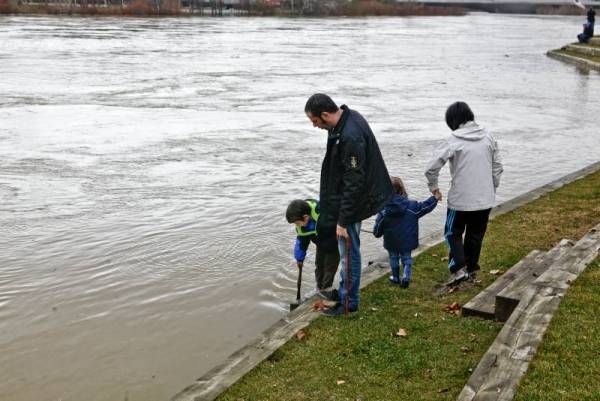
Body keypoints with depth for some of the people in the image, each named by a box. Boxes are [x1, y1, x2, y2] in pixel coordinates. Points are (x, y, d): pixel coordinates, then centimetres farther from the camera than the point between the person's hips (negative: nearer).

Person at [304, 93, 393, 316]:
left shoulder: (350, 137, -30)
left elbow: (354, 183, -27)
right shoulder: (348, 117, 1)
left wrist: (343, 221, -22)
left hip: (352, 203, -10)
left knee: (348, 252, 3)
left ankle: (348, 302, 16)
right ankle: (345, 290, 35)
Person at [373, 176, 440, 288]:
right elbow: (424, 207, -4)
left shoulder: (383, 211, -15)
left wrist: (377, 233, 13)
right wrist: (435, 198, 10)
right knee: (406, 258, 16)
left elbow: (377, 230, -9)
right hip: (407, 242, 0)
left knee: (393, 258, 20)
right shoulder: (411, 206, -16)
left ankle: (396, 277, 31)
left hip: (391, 243, 0)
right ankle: (406, 277, 0)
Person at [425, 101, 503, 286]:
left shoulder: (454, 141, -13)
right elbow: (497, 167, 7)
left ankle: (458, 268, 0)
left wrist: (434, 187, 2)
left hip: (460, 199, -4)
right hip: (485, 199, 4)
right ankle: (471, 269, 27)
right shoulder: (488, 137, 1)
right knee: (476, 235, 18)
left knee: (453, 233, 13)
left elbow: (432, 168, -15)